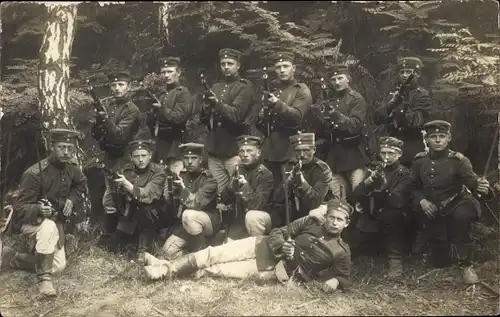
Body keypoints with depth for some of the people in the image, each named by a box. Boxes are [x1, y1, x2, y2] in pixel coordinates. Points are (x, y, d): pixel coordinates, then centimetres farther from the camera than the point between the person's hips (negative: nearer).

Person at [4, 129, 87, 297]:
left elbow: (81, 185, 14)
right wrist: (39, 209, -46)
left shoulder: (71, 167, -8)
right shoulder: (34, 174, -27)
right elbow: (20, 208, -25)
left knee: (59, 266, 4)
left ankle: (19, 260, 29)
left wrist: (72, 199, -6)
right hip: (30, 221, -6)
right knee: (49, 227, -41)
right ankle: (44, 279, -23)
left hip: (56, 220, 6)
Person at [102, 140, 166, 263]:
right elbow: (112, 192, 5)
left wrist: (127, 184, -38)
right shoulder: (126, 170, -5)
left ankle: (143, 250, -19)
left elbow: (148, 196, -33)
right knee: (112, 247, -5)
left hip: (150, 215, -4)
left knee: (145, 209, -37)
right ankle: (135, 236, 26)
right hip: (129, 216, 4)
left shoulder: (158, 172, -19)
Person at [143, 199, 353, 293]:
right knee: (215, 254, -13)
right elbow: (278, 233, 8)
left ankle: (167, 273, -8)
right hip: (266, 246, 3)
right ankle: (168, 266, -3)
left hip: (278, 270, -3)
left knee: (222, 270, -16)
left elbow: (345, 278, 2)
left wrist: (334, 281, -22)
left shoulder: (341, 252, -1)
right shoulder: (309, 222, 6)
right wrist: (282, 246, -14)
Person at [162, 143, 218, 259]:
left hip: (210, 221, -5)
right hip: (188, 224, 5)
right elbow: (169, 201, 4)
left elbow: (196, 204, -27)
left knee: (189, 215, -36)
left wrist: (183, 189, -36)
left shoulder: (209, 179, -15)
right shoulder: (182, 175, 3)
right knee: (169, 251, -14)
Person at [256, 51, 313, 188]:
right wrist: (261, 118, -3)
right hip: (269, 149, 5)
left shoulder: (302, 91, 0)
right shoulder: (271, 91, 18)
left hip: (290, 150, -5)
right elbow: (259, 123, 19)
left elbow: (297, 116, -17)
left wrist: (277, 104, -30)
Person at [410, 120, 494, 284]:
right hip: (433, 214, 4)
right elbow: (414, 187, 5)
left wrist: (482, 187, -55)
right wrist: (421, 200, -15)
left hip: (456, 206, -3)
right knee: (439, 262, 10)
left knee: (461, 215, -42)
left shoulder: (458, 160, -17)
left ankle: (465, 265, -24)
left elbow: (472, 180, -31)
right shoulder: (419, 160, -6)